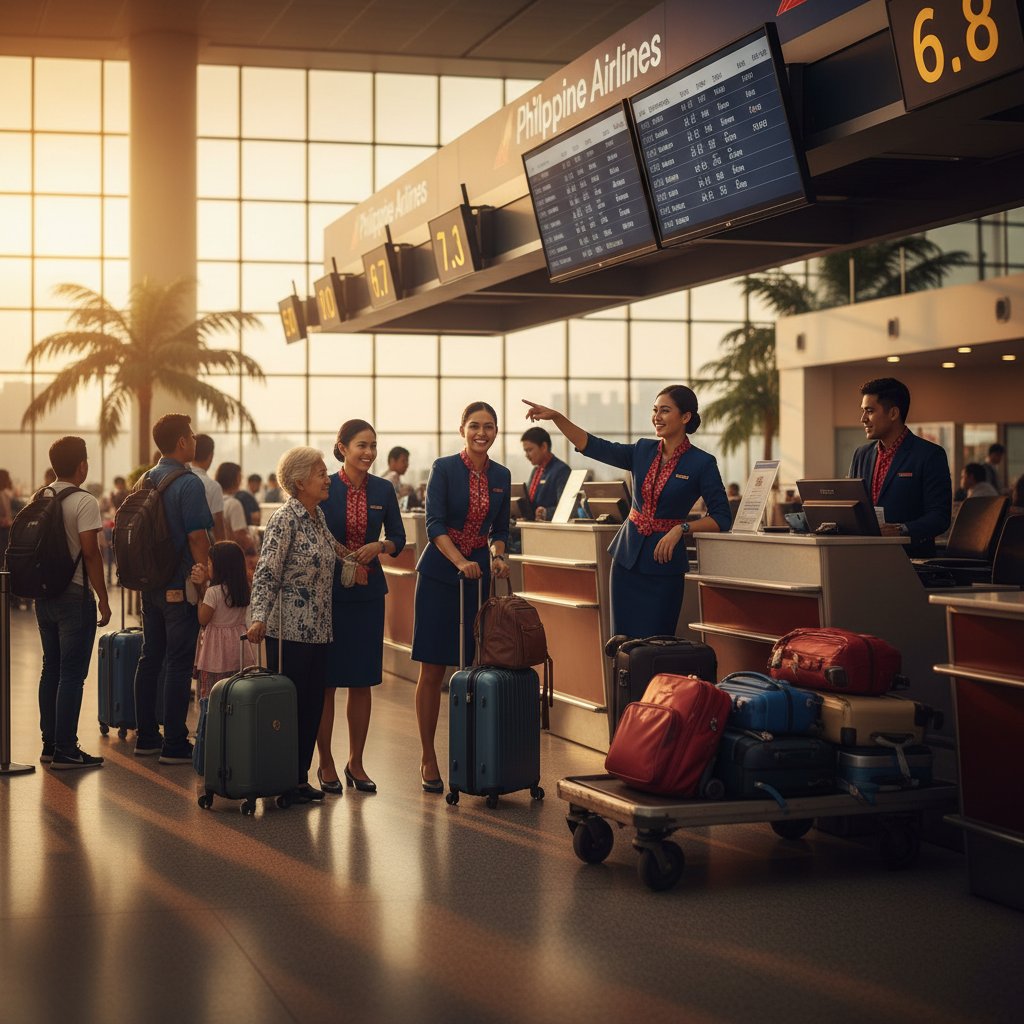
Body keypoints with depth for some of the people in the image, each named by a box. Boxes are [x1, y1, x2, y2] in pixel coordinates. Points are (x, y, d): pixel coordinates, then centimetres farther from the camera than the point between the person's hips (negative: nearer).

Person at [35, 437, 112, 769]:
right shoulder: (84, 502, -13)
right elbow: (90, 554, -16)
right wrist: (103, 598, -10)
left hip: (44, 595, 7)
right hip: (75, 596, -7)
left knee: (51, 669, 14)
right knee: (72, 673, -4)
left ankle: (49, 744, 19)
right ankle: (65, 750, -3)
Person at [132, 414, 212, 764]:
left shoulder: (147, 480, 10)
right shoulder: (188, 483, -15)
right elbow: (197, 537, -19)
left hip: (150, 585, 8)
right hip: (180, 587, -8)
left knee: (150, 659, 14)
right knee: (179, 664, -3)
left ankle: (146, 737, 20)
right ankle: (174, 744, -1)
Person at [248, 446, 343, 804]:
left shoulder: (319, 515, 12)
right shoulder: (285, 520, -13)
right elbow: (266, 573, -19)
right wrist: (259, 618, -27)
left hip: (318, 630, 8)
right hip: (290, 630, -8)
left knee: (313, 705, 10)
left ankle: (300, 777, 18)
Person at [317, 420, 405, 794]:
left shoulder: (383, 490, 4)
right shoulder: (324, 488, -6)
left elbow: (398, 538, 9)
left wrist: (379, 547, -10)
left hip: (368, 593, 3)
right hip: (328, 591, -3)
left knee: (362, 680, 7)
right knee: (325, 679, 1)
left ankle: (356, 762, 19)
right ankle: (325, 763, 12)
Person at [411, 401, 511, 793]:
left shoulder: (501, 476, 9)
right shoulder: (444, 468, -5)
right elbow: (434, 524, -12)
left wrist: (497, 555, -3)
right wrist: (460, 562, -24)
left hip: (479, 573, 4)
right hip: (440, 573, -4)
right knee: (432, 670, -2)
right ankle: (428, 757, 6)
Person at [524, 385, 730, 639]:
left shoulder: (702, 463, -6)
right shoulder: (643, 451, 7)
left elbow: (722, 518, -6)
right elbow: (593, 447, 2)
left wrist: (681, 528, -19)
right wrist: (556, 417, -8)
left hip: (664, 562, -5)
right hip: (628, 556, 5)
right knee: (622, 639, 6)